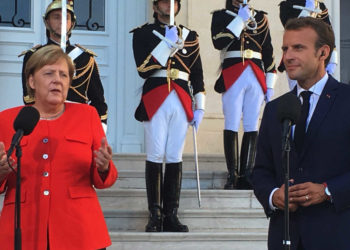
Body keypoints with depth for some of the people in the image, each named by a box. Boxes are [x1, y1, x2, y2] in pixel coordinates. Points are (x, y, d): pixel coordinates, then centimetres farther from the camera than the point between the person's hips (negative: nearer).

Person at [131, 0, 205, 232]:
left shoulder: (190, 36, 17)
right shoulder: (143, 33, 7)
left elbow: (198, 74, 16)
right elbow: (143, 69, -7)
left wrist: (200, 107, 10)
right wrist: (167, 43, -12)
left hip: (182, 100, 3)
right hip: (155, 100, -3)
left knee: (175, 158, 1)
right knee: (156, 157, -5)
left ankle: (171, 215, 4)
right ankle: (155, 215, 0)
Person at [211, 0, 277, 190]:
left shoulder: (261, 18, 17)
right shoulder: (221, 16, 8)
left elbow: (268, 53, 16)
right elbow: (218, 42, -11)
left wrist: (270, 85, 10)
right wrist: (240, 19, -10)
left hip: (257, 78, 3)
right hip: (232, 78, -3)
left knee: (252, 127, 1)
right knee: (231, 126, -4)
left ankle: (246, 176, 5)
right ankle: (232, 176, 0)